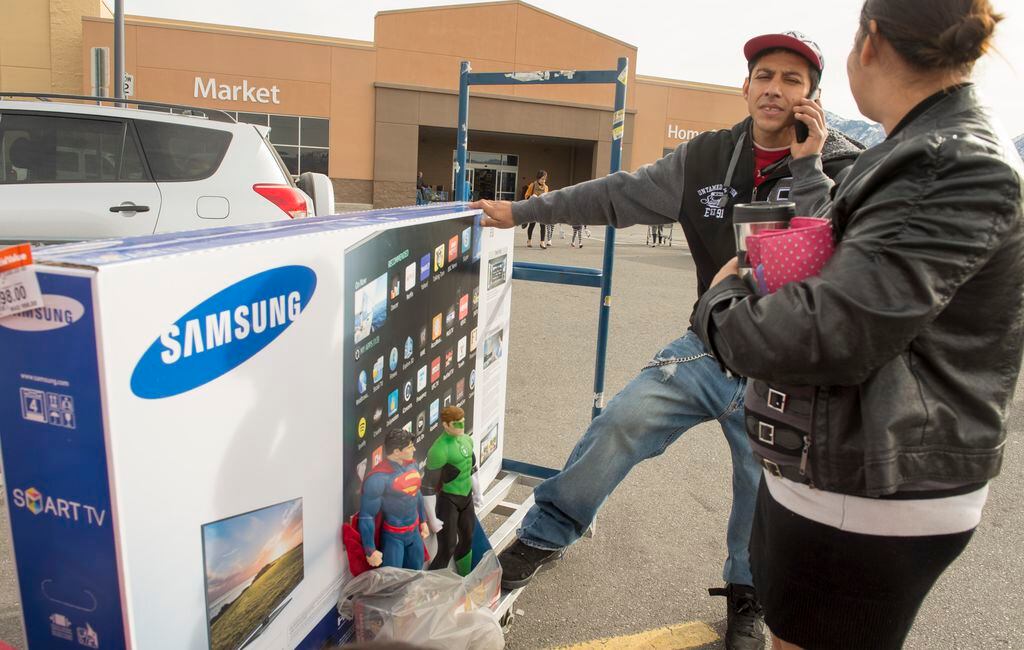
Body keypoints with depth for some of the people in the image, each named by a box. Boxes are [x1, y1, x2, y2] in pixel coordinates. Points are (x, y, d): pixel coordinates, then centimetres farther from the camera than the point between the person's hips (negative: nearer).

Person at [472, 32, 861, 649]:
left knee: (765, 492, 11)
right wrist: (520, 210, 3)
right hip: (709, 345, 2)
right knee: (620, 424, -4)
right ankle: (543, 537, 16)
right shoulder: (707, 157, 1)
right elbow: (619, 195, 3)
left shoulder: (842, 166, -7)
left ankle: (748, 595, 40)